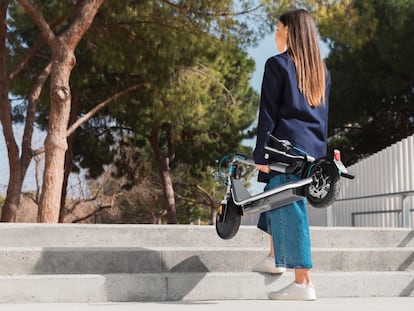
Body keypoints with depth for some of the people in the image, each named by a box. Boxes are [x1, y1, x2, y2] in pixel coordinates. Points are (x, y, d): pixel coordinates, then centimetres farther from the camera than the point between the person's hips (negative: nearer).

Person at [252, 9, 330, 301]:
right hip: (313, 148, 7)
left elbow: (268, 112, -8)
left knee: (289, 209, -7)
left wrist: (260, 154, -7)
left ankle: (304, 283, -10)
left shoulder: (278, 64, -3)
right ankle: (276, 257, 34)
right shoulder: (321, 70, 17)